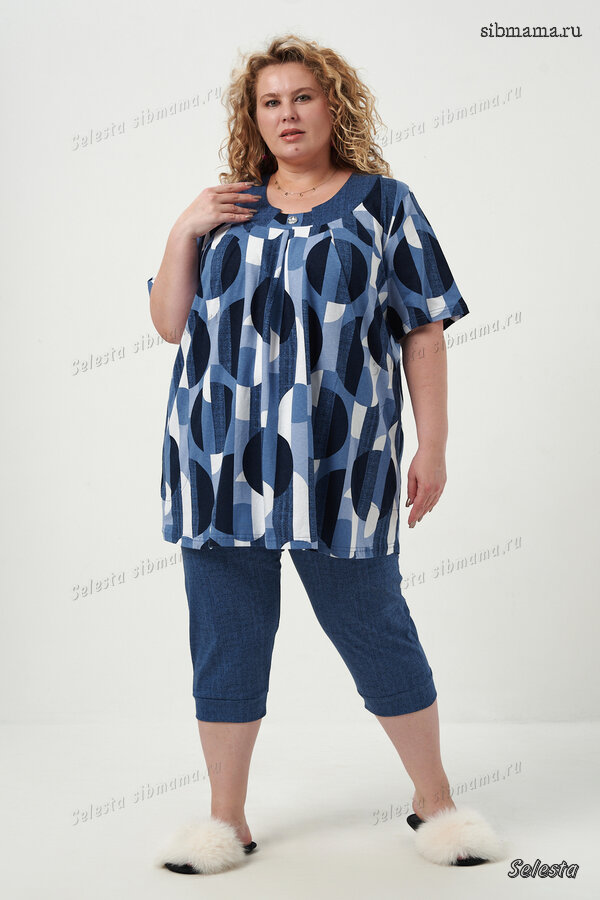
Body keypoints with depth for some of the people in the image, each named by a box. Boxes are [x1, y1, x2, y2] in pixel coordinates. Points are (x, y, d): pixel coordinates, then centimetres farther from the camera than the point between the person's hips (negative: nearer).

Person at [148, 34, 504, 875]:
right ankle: (226, 819, 22)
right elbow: (170, 323, 12)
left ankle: (436, 803, 23)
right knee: (225, 632, 7)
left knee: (372, 623, 4)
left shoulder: (382, 202, 7)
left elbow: (424, 330, 3)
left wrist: (433, 446, -3)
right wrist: (183, 231, 0)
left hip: (336, 462, -3)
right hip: (221, 459, 3)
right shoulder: (226, 208, 15)